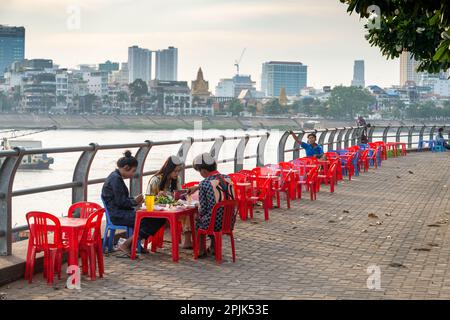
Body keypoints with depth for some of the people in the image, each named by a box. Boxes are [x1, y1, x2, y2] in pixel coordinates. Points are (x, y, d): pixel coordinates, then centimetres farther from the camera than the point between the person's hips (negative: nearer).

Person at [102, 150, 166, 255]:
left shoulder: (116, 177, 18)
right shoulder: (115, 179, -15)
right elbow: (121, 202, -19)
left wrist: (135, 200, 8)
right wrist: (135, 201, -3)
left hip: (121, 212, 10)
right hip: (117, 215, -10)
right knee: (152, 221, -21)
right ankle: (125, 245, -14)